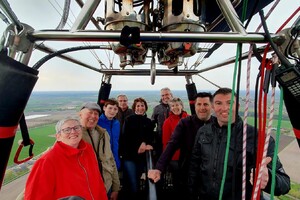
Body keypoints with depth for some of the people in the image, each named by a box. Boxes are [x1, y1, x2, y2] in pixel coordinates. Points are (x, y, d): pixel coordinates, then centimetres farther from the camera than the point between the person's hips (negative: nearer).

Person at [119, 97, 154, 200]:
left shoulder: (149, 122, 11)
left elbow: (150, 138, 11)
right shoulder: (129, 120, 2)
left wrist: (144, 143, -10)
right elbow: (125, 138, -3)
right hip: (129, 155, -3)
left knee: (136, 184, 11)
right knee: (132, 186, -6)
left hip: (143, 156, 3)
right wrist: (138, 147, -9)